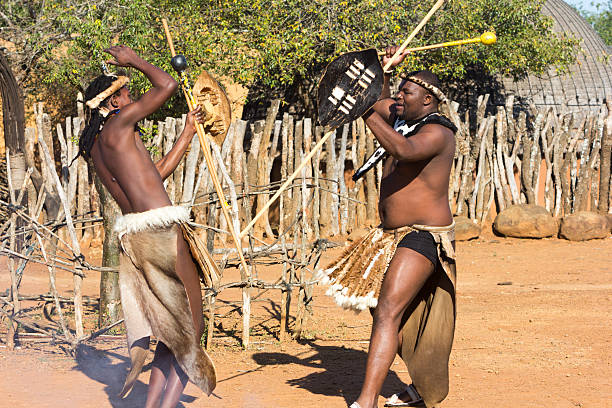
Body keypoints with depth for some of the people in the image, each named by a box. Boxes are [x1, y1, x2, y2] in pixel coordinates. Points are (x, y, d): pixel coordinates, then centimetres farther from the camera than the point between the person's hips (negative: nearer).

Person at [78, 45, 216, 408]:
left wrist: (187, 135, 32)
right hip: (160, 231, -9)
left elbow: (157, 172, 27)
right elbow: (167, 85, -5)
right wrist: (134, 60, 10)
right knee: (189, 326, -3)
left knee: (170, 330, 14)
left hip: (134, 236, 9)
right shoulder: (119, 123, -6)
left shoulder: (95, 147, 19)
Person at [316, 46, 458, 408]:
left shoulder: (436, 132, -16)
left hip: (423, 236, -10)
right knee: (405, 312, 19)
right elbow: (381, 106, 32)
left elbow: (404, 150, -37)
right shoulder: (406, 121, 11)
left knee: (388, 312, -21)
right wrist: (385, 73, 17)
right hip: (393, 235, 11)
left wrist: (368, 113, -39)